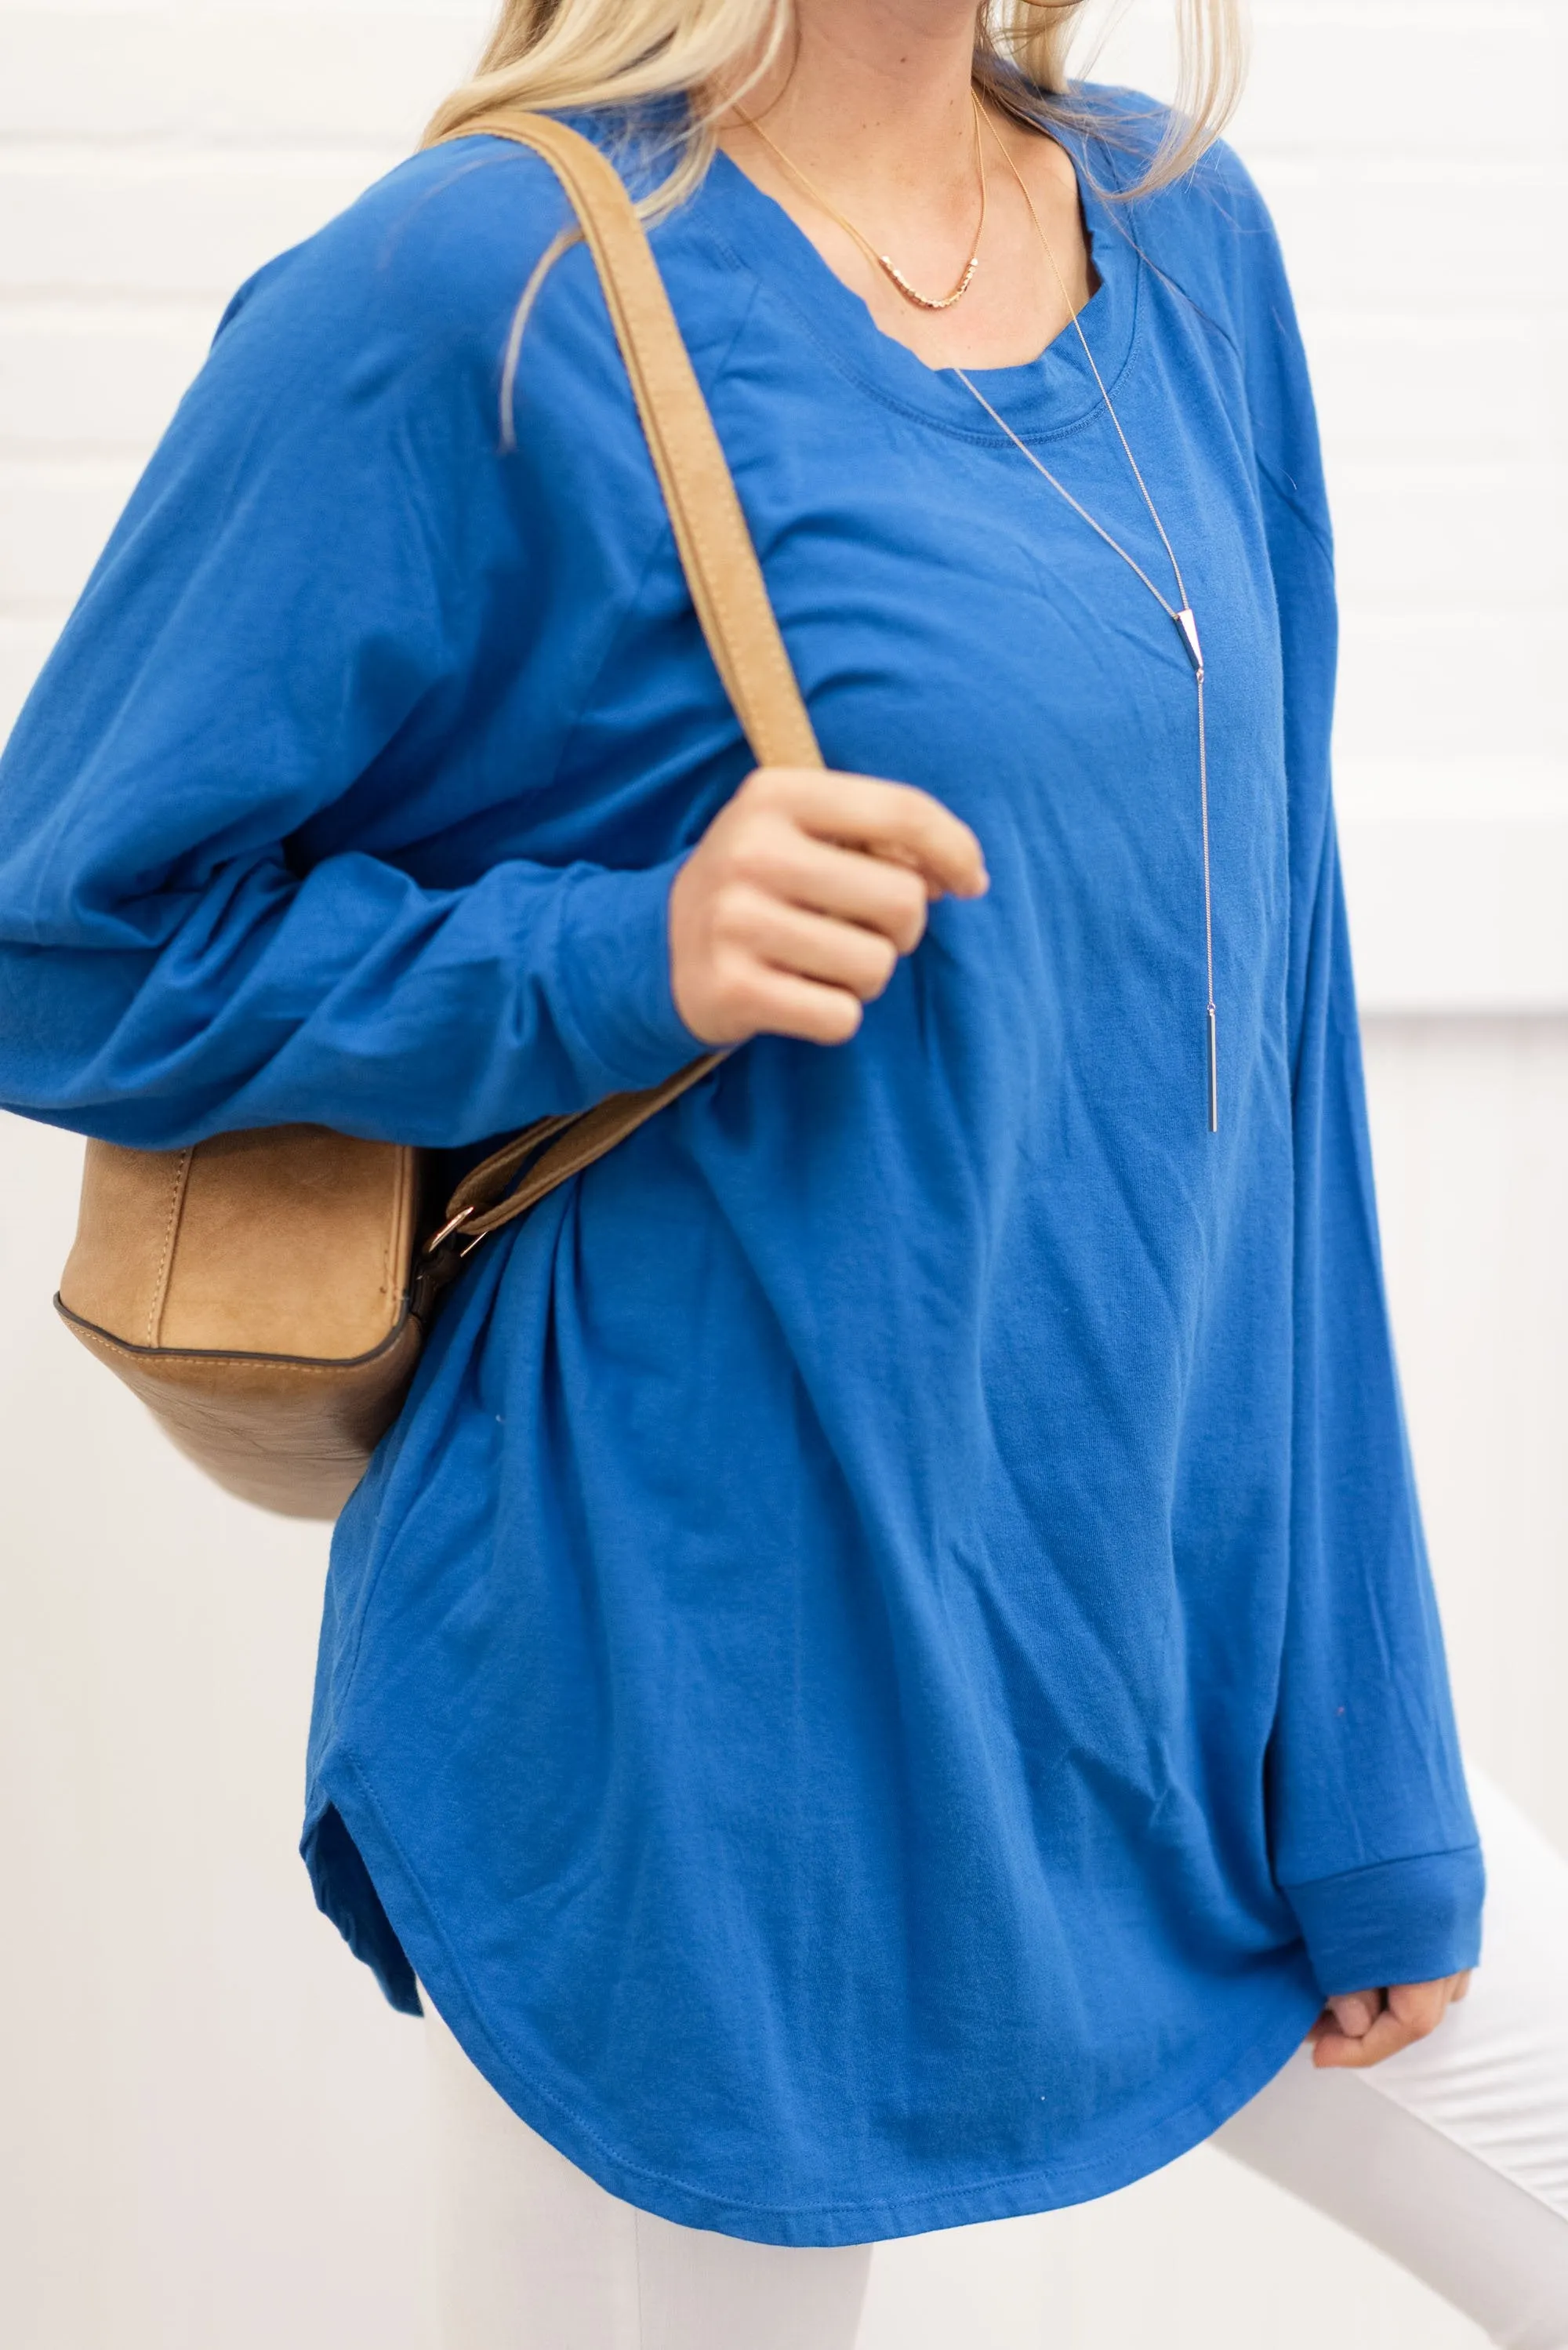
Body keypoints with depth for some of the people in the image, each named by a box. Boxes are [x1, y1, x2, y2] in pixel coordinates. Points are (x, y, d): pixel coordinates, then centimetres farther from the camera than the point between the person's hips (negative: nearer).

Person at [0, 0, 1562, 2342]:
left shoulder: (1186, 240, 4)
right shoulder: (480, 292, -13)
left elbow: (1264, 1006, 5)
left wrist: (1366, 1761, 4)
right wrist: (626, 962, -23)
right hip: (707, 1752, -5)